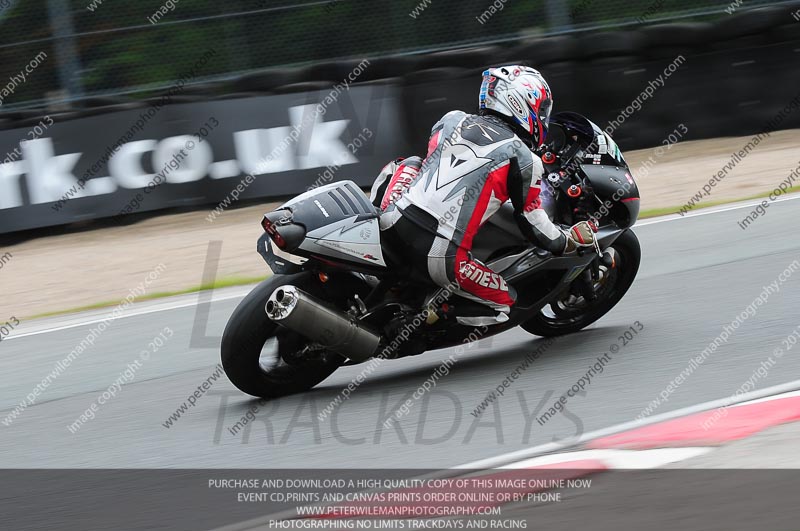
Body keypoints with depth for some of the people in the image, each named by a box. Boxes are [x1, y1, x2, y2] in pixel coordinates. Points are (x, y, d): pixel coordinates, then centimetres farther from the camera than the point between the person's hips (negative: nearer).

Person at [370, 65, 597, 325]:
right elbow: (534, 226, 5)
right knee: (504, 302, 17)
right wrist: (573, 239, 23)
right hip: (443, 258, -4)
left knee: (406, 165, 32)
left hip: (393, 224, 4)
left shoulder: (452, 120, 13)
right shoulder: (523, 159, -1)